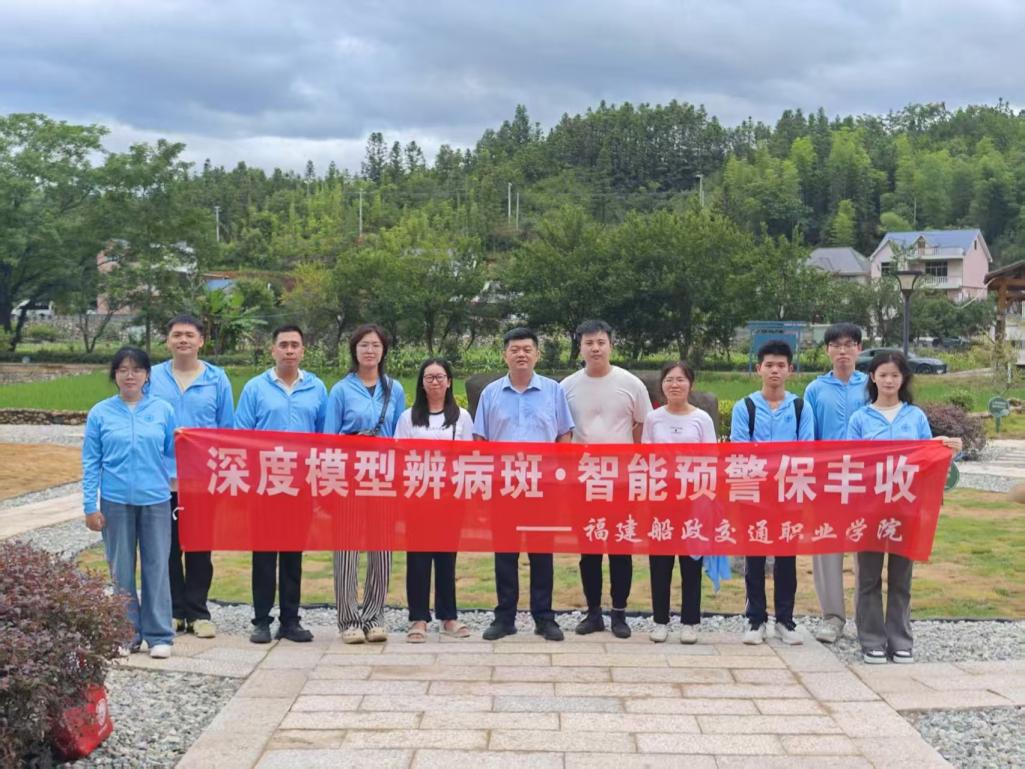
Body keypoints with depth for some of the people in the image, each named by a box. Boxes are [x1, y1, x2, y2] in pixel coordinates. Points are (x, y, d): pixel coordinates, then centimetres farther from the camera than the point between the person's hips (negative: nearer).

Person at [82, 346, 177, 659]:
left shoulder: (163, 410, 2)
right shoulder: (100, 413, 1)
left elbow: (171, 452, 10)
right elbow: (90, 463, 2)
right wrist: (90, 506, -2)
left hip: (155, 500, 0)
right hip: (116, 501, 0)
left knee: (156, 566, 3)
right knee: (121, 569, 8)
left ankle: (159, 635, 10)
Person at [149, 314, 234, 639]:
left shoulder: (217, 379, 4)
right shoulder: (152, 378, 4)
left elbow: (228, 430, 7)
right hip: (162, 478, 0)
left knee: (200, 548, 5)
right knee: (167, 547, 6)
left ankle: (197, 612, 15)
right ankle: (174, 610, 17)